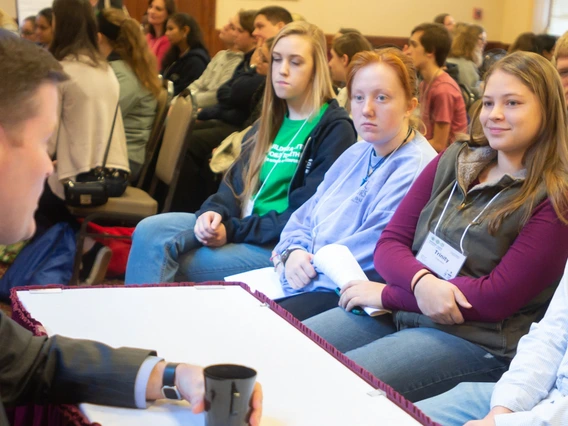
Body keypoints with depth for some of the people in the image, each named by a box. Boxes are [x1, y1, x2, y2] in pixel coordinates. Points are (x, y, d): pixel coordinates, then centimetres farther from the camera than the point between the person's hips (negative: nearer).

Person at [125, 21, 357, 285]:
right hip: (243, 226, 7)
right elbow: (237, 181, 13)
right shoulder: (270, 122, 17)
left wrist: (233, 230, -18)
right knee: (150, 231, -17)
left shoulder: (335, 130, -6)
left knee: (173, 264, -23)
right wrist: (215, 212, -11)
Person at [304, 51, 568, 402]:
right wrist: (421, 282, -17)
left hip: (477, 342, -6)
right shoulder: (452, 162, 9)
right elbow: (389, 244, 7)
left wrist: (388, 294, -11)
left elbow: (498, 297, -14)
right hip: (399, 313, 6)